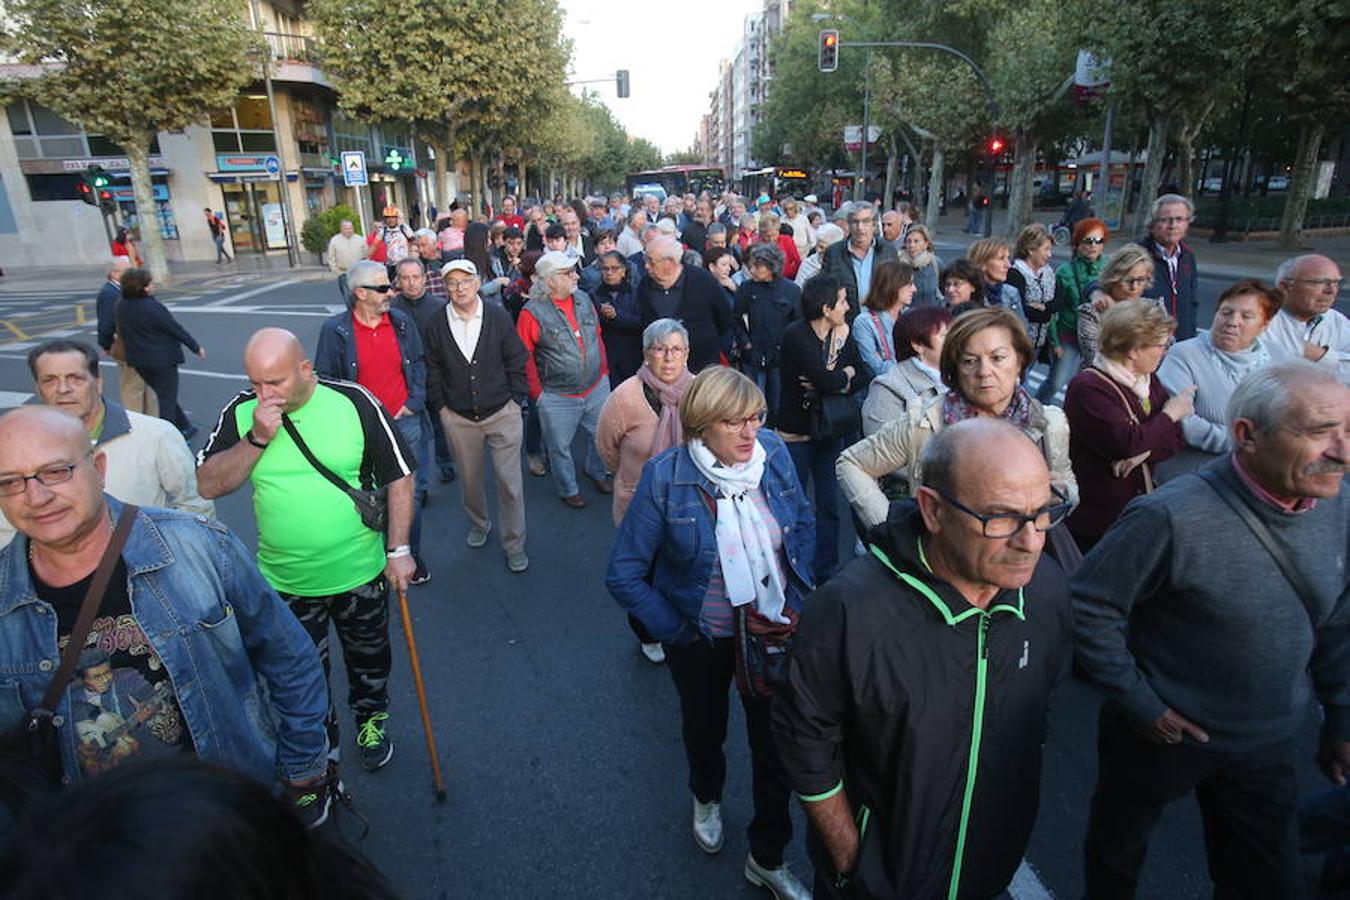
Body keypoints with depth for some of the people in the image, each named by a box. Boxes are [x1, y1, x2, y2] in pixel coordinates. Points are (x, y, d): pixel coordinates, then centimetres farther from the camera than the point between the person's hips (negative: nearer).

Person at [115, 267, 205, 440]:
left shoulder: (121, 307, 0)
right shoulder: (153, 307, -22)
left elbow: (121, 333, 9)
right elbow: (176, 329, -15)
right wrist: (196, 347, -4)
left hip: (139, 361, 7)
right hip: (163, 359, -7)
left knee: (164, 395, 21)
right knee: (167, 399, 4)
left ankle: (184, 427, 32)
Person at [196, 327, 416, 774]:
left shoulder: (355, 403, -15)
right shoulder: (241, 413, -7)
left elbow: (399, 477, -9)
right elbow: (208, 486, -10)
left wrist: (399, 548, -11)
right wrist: (257, 439, -24)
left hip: (360, 572, -1)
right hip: (286, 582, 2)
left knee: (368, 656, 22)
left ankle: (371, 719, 50)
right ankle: (321, 752, 43)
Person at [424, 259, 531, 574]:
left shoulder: (499, 318, -3)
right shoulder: (437, 326, 0)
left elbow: (516, 363, 1)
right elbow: (433, 371, 7)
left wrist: (516, 401, -4)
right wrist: (440, 407, 2)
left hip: (502, 414, -1)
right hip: (458, 418, 2)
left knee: (509, 482, 0)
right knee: (470, 479, 16)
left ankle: (513, 544, 15)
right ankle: (478, 524, 42)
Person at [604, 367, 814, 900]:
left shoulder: (773, 452, -14)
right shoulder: (665, 476, -23)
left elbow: (802, 521, 5)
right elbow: (624, 573, -16)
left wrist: (799, 593, 1)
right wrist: (674, 631, -14)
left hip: (773, 628, 2)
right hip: (701, 637, -1)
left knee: (775, 741, 12)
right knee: (706, 726, 24)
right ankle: (706, 798, 59)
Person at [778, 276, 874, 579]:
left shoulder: (843, 333, 0)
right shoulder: (796, 335, -19)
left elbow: (864, 376, -3)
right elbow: (827, 380, -27)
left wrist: (831, 381, -19)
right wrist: (846, 374, -8)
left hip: (830, 431, 5)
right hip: (796, 433, -5)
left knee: (829, 504, 10)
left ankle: (824, 571, 23)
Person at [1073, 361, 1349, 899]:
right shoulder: (1171, 519, -30)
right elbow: (1089, 607, -23)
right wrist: (1140, 704, -18)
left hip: (1266, 744, 5)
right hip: (1162, 734, -5)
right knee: (1116, 853, 21)